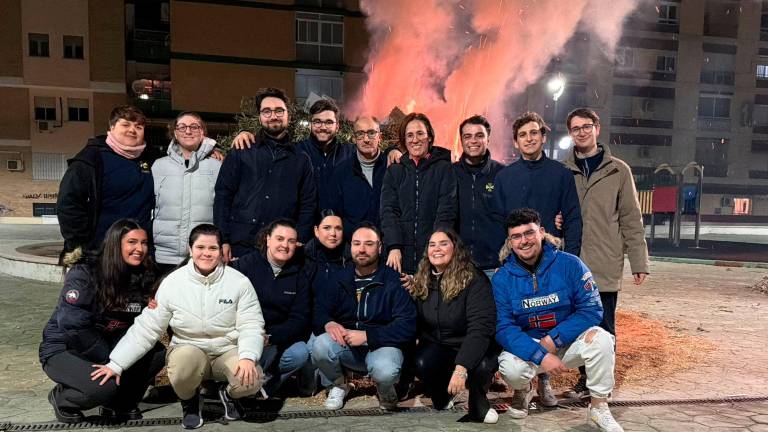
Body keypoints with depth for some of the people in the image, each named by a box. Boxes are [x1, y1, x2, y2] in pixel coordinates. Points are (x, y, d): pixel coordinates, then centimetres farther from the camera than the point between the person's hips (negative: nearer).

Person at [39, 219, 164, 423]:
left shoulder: (141, 278, -3)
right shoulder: (84, 274, -21)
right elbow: (72, 325, -28)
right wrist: (111, 360, -22)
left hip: (107, 347, 6)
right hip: (63, 350, -6)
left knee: (158, 353, -13)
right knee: (106, 384, -32)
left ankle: (121, 403, 7)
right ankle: (61, 398, 2)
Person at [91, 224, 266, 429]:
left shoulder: (239, 282, -8)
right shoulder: (172, 282, -5)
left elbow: (251, 325, -9)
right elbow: (146, 327, -2)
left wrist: (248, 357, -28)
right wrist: (116, 364, -7)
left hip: (228, 350, 0)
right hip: (188, 349, 1)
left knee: (251, 380, -30)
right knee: (185, 361, -36)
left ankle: (229, 394, 11)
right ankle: (190, 400, 2)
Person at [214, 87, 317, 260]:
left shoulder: (300, 160, 10)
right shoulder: (240, 154, 7)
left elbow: (308, 205, 8)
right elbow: (223, 197, 3)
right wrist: (223, 240, -5)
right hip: (240, 246, -1)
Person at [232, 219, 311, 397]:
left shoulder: (299, 275, 4)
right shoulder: (246, 264, -4)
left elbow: (299, 319, -3)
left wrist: (270, 336, -20)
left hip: (279, 335, 4)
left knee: (300, 354, -23)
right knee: (269, 350, -31)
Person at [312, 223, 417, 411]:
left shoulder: (394, 281, -8)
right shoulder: (342, 279, 7)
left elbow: (407, 326, -16)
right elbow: (319, 311, 6)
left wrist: (367, 336, -25)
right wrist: (328, 323, -20)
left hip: (381, 345, -3)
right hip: (346, 345, 4)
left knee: (385, 371, -36)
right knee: (320, 346, -28)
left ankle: (386, 392, 4)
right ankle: (338, 385, 5)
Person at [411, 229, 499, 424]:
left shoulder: (474, 280, -17)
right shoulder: (421, 281, 0)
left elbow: (480, 328, -28)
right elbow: (416, 323, 5)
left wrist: (461, 367, -38)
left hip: (472, 349, -3)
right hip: (437, 347, 3)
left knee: (481, 366, -36)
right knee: (421, 363, -30)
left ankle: (478, 402, 1)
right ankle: (442, 396, 6)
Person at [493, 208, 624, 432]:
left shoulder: (570, 264, -11)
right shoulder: (502, 279, -10)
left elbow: (592, 309, -12)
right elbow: (503, 327, -15)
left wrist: (553, 339, -22)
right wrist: (540, 355, -29)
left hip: (567, 344, 1)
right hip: (526, 347, 0)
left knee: (600, 338, -29)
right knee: (511, 367, -32)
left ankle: (599, 408, -8)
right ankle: (522, 392, 7)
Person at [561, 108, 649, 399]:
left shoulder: (618, 171, 5)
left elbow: (631, 219, 4)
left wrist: (639, 262, 0)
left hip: (606, 266, -1)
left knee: (603, 329, 4)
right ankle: (587, 378, 23)